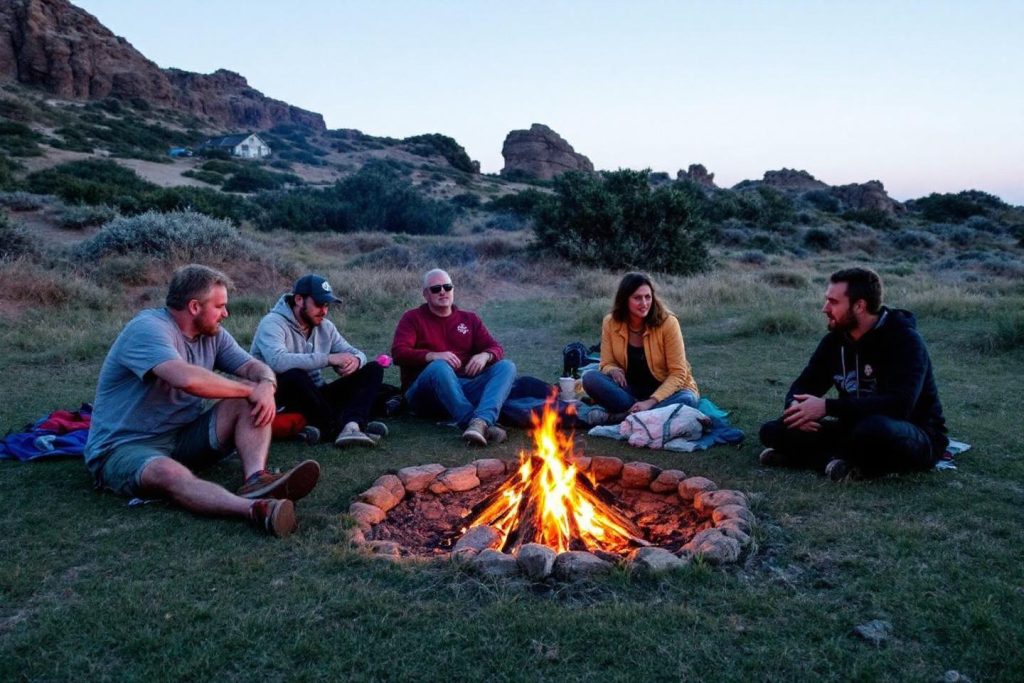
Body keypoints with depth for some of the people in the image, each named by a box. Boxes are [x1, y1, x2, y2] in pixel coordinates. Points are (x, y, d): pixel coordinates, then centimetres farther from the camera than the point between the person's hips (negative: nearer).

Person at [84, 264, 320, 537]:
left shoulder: (213, 334, 7)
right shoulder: (148, 328, -19)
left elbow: (257, 367, 3)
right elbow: (187, 378, -35)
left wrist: (266, 386, -23)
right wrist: (250, 389, -23)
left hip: (184, 438, 7)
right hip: (125, 447, -7)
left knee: (252, 402, -12)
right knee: (171, 473, -40)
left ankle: (255, 479, -37)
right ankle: (257, 509, -64)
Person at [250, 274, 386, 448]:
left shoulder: (325, 326, 8)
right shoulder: (273, 323, -13)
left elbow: (355, 353, 7)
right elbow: (278, 362, -32)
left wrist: (355, 360, -19)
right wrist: (328, 358, -32)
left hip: (316, 397, 7)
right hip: (280, 402, -6)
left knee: (373, 369, -7)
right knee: (295, 375, -39)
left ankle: (351, 425, -34)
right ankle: (338, 428, -25)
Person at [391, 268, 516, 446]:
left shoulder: (469, 319, 21)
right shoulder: (413, 318, 10)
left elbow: (496, 348, 13)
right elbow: (399, 353, -5)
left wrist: (485, 356, -14)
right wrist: (432, 356, -24)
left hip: (465, 388, 4)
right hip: (425, 390, -4)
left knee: (507, 366, -17)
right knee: (439, 367, -36)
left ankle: (481, 421, -46)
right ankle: (476, 424, -50)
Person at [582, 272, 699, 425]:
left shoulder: (667, 322, -16)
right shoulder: (610, 323, -8)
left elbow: (678, 374, -15)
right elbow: (607, 364, 0)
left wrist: (650, 402, -27)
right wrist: (613, 370, -25)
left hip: (665, 390, -1)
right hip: (631, 391, 2)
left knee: (687, 400, -36)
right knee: (590, 378, -22)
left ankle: (615, 416, -29)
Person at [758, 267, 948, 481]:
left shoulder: (904, 340, -18)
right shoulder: (835, 340, 1)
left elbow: (899, 404, -31)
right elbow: (803, 386, 6)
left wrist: (827, 407, -33)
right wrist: (797, 407, -20)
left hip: (915, 436, -6)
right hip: (859, 430, 6)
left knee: (873, 429, -42)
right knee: (773, 430, -9)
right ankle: (840, 462, -25)